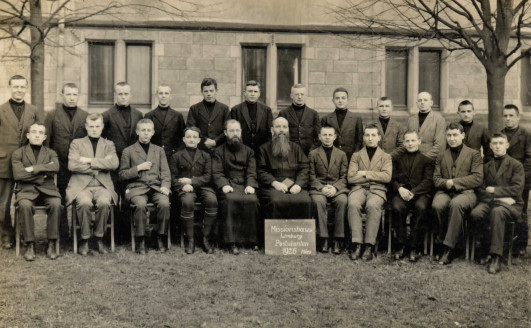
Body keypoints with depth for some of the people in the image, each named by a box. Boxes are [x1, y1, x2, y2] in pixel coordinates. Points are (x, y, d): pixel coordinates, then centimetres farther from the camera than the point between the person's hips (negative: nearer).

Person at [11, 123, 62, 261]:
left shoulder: (51, 153, 17)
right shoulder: (18, 153, 12)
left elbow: (55, 168, -5)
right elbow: (18, 174, -5)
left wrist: (33, 169, -8)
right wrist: (43, 172, -4)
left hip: (47, 189, 1)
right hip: (26, 190, -1)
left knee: (56, 204, -30)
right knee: (25, 206, -33)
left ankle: (51, 243, -20)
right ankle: (30, 244, -22)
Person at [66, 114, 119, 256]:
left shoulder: (108, 144, 19)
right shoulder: (76, 143, 16)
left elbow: (114, 164, -2)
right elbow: (72, 165, -2)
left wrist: (90, 161, -6)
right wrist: (100, 166, -3)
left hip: (102, 185, 1)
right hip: (81, 185, -1)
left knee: (104, 203, -32)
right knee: (84, 203, -34)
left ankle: (99, 237, -11)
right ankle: (85, 239, -13)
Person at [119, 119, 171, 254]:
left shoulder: (159, 150, 21)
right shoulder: (128, 151, 12)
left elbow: (165, 173, 13)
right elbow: (121, 175, 8)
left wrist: (165, 186, -7)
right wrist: (138, 168, -6)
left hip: (156, 187, 2)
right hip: (136, 187, -2)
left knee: (165, 203, -30)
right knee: (141, 204, -35)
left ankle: (160, 237, -10)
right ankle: (140, 240, -17)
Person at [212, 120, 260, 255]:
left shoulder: (248, 151, 22)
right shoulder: (219, 151, 16)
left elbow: (252, 172, 10)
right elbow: (216, 172, 4)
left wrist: (250, 185, -10)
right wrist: (224, 184, -15)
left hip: (245, 184, 2)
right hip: (228, 184, -1)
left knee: (252, 200, -31)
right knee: (231, 200, -34)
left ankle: (252, 239, -20)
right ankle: (233, 242, -32)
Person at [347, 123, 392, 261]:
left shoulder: (386, 157, 18)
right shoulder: (356, 156, 21)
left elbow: (387, 177, -1)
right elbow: (350, 178, 5)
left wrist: (365, 173, -3)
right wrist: (373, 176, 0)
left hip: (377, 189, -1)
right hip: (359, 188, 1)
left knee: (373, 205, -36)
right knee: (353, 204, -33)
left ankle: (369, 246, -33)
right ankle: (357, 245, -32)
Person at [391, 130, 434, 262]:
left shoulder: (426, 160, 15)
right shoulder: (397, 159, 24)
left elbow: (428, 181, 3)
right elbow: (392, 178, 14)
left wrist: (413, 192, -13)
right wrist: (400, 188, -9)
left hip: (420, 193, -1)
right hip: (402, 192, 1)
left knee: (421, 207, -35)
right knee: (397, 207, -32)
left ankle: (413, 246, -24)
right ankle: (401, 245, -19)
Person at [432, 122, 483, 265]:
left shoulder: (474, 154, 14)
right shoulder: (441, 156, 24)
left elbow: (477, 179, 0)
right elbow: (436, 179, 15)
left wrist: (454, 182, -8)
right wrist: (446, 183, -8)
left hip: (466, 192, -2)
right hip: (444, 192, 3)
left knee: (456, 204, -38)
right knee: (437, 205, -34)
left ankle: (448, 248, -33)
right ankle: (443, 237, -11)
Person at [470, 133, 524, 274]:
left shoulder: (516, 165, 7)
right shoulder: (486, 166, 18)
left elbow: (517, 189, -6)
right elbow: (481, 191, 6)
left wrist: (495, 191, -5)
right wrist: (499, 198, -10)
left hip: (511, 204, -3)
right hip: (489, 201, 3)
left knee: (497, 211, -38)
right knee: (475, 214, -30)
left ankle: (495, 256, -34)